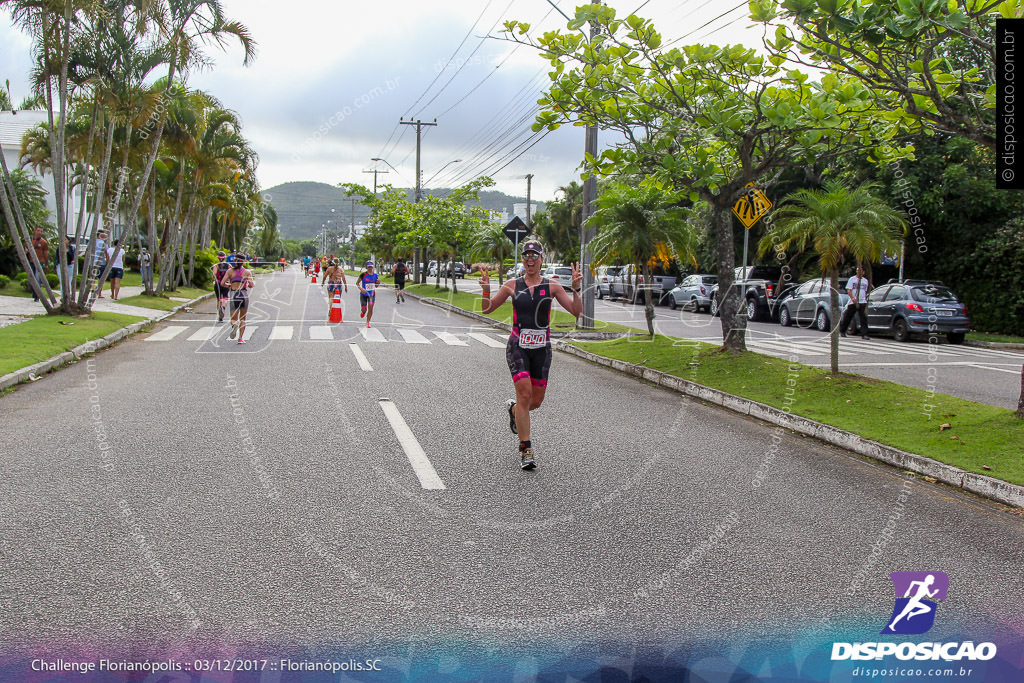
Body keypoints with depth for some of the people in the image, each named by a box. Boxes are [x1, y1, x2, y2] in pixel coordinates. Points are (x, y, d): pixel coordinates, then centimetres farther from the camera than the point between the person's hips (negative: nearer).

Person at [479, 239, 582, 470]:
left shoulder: (552, 287, 5)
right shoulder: (512, 285, 5)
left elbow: (577, 311, 0)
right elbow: (487, 309, 11)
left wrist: (576, 288, -13)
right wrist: (486, 290, -7)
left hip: (541, 347, 2)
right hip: (518, 346, -2)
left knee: (536, 401, 5)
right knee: (525, 393, -17)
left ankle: (514, 409, 42)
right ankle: (525, 450, -8)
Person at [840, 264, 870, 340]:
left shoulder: (865, 281, 15)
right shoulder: (852, 279, 1)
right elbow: (849, 290, -8)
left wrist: (865, 299, 19)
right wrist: (852, 298, -23)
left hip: (862, 302, 2)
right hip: (853, 302, -2)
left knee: (863, 318, -9)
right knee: (847, 317, 5)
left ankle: (864, 334, -12)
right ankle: (842, 331, 24)